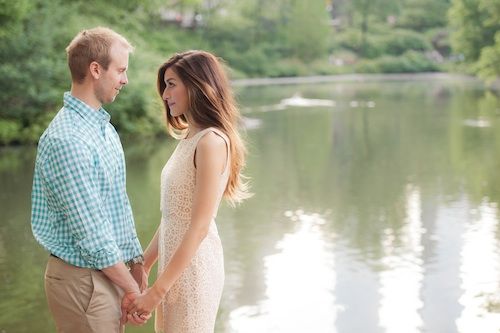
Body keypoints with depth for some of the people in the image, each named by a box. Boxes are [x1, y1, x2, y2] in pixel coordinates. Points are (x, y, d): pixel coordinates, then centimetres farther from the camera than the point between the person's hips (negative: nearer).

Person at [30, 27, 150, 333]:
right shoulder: (66, 140, -21)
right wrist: (132, 289, -14)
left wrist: (137, 264, 10)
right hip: (83, 280, -9)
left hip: (112, 269, 9)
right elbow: (91, 233, -21)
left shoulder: (104, 127, 10)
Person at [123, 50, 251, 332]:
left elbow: (199, 227, -21)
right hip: (175, 262, 8)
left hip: (193, 265, -8)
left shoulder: (211, 142, -18)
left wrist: (157, 290, -19)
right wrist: (143, 266, 15)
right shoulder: (190, 138, 10)